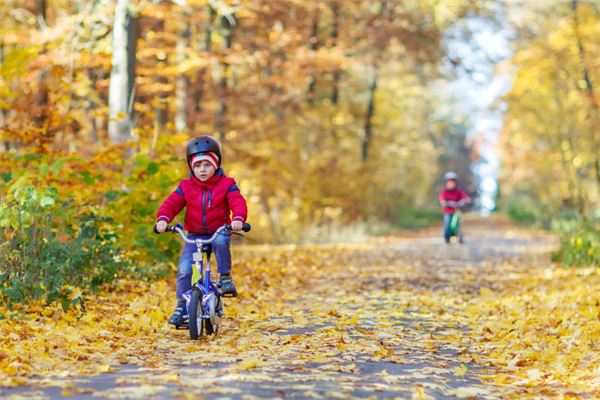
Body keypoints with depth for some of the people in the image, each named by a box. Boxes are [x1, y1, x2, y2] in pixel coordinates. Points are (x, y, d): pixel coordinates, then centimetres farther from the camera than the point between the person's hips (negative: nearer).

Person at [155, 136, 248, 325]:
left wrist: (238, 219, -39)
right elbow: (171, 203, -7)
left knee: (221, 241, -38)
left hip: (219, 232, -2)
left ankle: (225, 276, -16)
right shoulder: (186, 187, 1)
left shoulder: (226, 185, -4)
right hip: (194, 235, 2)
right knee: (184, 269, -15)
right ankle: (181, 305, 0)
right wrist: (163, 219, -28)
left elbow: (238, 203, -17)